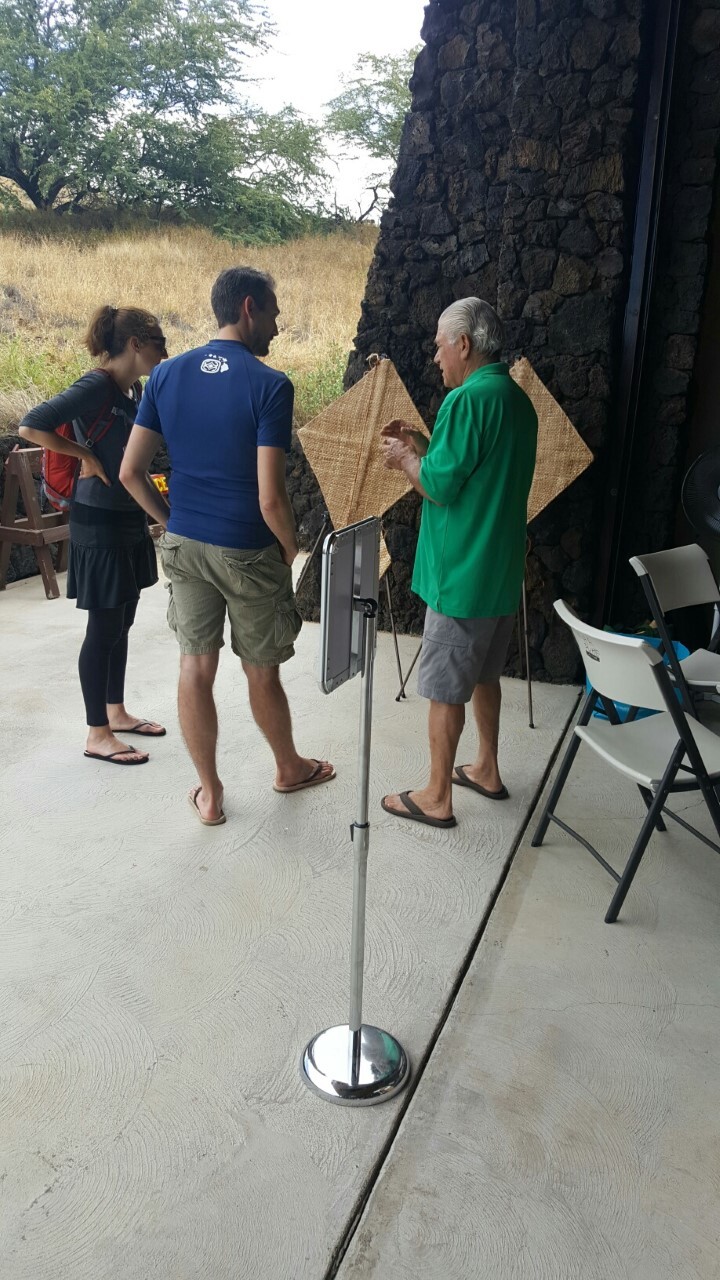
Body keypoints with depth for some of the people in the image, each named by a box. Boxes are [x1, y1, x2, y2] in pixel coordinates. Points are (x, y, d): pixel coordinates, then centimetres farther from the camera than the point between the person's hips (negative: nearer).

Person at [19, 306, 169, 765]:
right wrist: (86, 456, -16)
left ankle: (116, 712, 31)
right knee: (103, 629, -1)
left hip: (130, 519, 9)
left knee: (122, 624, 16)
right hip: (100, 523, -9)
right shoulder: (96, 386, -17)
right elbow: (32, 426, -24)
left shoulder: (134, 388, 9)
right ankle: (98, 736, 10)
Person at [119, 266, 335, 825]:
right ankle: (289, 768, 37)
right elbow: (270, 497, -20)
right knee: (262, 672, 13)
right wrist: (293, 551, -3)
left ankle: (209, 793, 24)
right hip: (247, 552, -4)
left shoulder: (167, 374, 1)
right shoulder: (270, 385, -16)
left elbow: (130, 472, 1)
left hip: (184, 545, 5)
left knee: (196, 668, 11)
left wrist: (171, 521, 15)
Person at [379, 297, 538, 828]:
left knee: (445, 688, 2)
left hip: (462, 574, -9)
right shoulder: (518, 400, 12)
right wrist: (424, 445, 12)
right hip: (501, 570, 9)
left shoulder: (469, 398, -18)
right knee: (484, 674, 21)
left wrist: (405, 459, -2)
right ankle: (487, 770, 35)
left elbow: (440, 485, -20)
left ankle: (437, 798, 14)